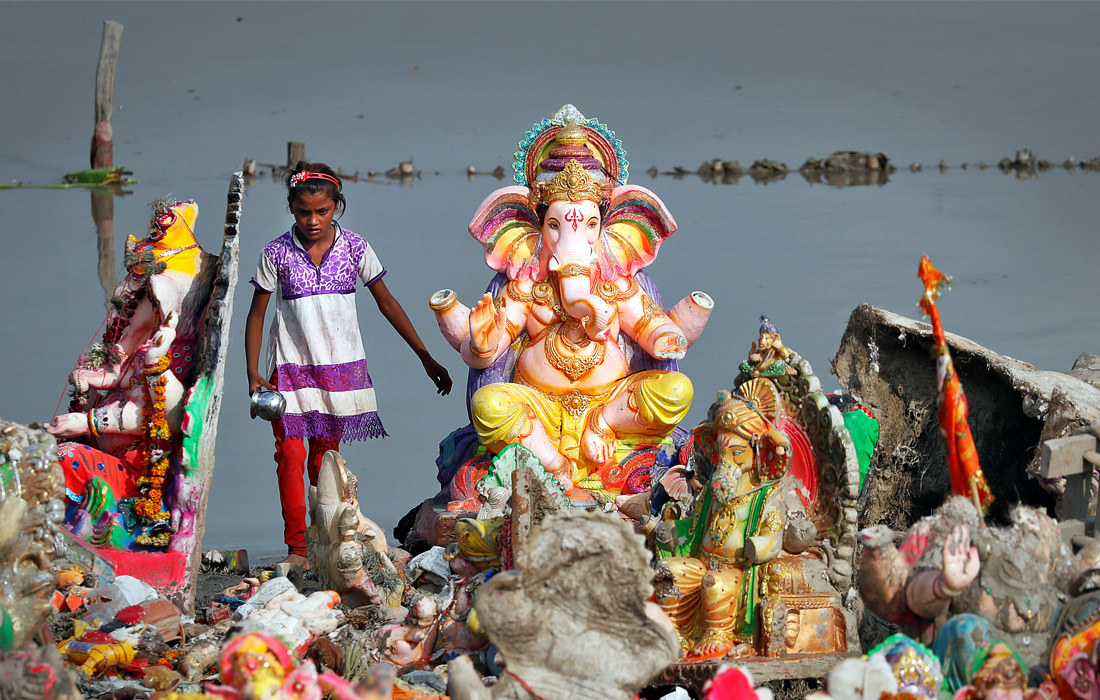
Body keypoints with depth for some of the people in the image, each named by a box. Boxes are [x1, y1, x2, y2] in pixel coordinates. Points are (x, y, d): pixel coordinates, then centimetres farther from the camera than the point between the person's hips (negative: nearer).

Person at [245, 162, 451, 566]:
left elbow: (386, 303, 7)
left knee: (325, 457, 4)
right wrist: (253, 373, -7)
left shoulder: (354, 248, -1)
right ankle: (296, 548, -6)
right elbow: (256, 314, 2)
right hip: (291, 368, -1)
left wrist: (425, 357, 9)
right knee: (290, 454, -11)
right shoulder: (277, 253, -4)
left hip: (339, 367, 1)